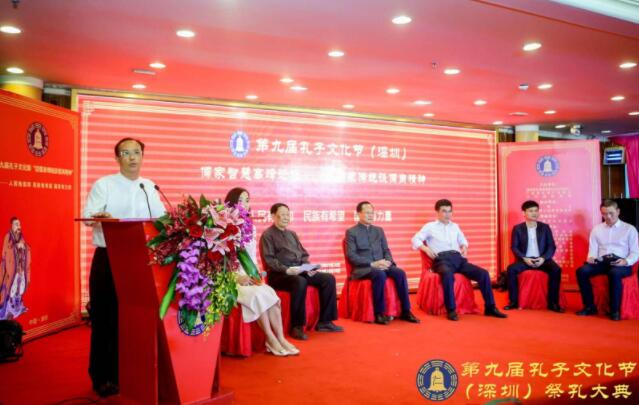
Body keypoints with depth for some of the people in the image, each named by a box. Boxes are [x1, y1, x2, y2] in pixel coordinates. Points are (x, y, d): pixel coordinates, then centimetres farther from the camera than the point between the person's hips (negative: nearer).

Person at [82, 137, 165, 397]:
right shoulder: (103, 184, -2)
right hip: (108, 259, -4)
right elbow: (87, 217, -11)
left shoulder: (150, 188, 12)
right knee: (106, 317, 1)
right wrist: (100, 216, -32)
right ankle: (103, 377, 14)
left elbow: (162, 218, 12)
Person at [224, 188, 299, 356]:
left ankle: (280, 338, -20)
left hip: (249, 278, 6)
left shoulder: (250, 227, 14)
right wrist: (238, 277, -19)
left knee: (270, 293, -23)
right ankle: (271, 340, -17)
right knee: (258, 295, -30)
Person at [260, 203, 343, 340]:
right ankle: (296, 326, -28)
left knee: (328, 278, -11)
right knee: (300, 282, -39)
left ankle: (324, 322, -6)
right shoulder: (267, 235, 0)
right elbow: (269, 260, -11)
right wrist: (286, 270, -24)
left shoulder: (292, 234, 23)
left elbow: (303, 255, 20)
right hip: (279, 274, -7)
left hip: (300, 271, 7)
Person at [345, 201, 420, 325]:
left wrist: (387, 261, -8)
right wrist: (372, 264, -18)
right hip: (363, 268, -5)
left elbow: (386, 250, 16)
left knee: (400, 273, -24)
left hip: (380, 265, 5)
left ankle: (406, 311, -17)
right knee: (380, 274, -36)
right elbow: (351, 255, -8)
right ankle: (379, 313, -25)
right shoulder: (351, 232, 2)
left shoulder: (379, 230, 19)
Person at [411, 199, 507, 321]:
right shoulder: (430, 226, 12)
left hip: (458, 258, 5)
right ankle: (451, 310, -33)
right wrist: (426, 248, -12)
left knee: (483, 273, -16)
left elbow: (463, 240, 36)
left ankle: (490, 307, -8)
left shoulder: (455, 226, 26)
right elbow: (415, 239, 6)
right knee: (448, 274, -41)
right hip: (442, 259, -5)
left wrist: (464, 247, 13)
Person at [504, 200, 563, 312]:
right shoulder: (517, 228, 5)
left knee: (556, 269, -29)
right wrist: (524, 258, -17)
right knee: (511, 269, -29)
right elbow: (514, 247, 0)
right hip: (525, 259, 0)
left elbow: (551, 246, 3)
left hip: (542, 259, 1)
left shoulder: (545, 227, 9)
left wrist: (543, 258, -15)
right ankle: (514, 301, -17)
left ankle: (553, 303, -18)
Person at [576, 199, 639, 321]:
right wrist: (591, 258, -12)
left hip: (620, 263, -3)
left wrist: (626, 261, -17)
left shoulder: (629, 229, 8)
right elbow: (593, 249, 12)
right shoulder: (596, 229, 16)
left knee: (614, 273, -39)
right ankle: (590, 306, -14)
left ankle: (615, 310, -24)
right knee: (581, 271, -26)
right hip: (602, 262, 3)